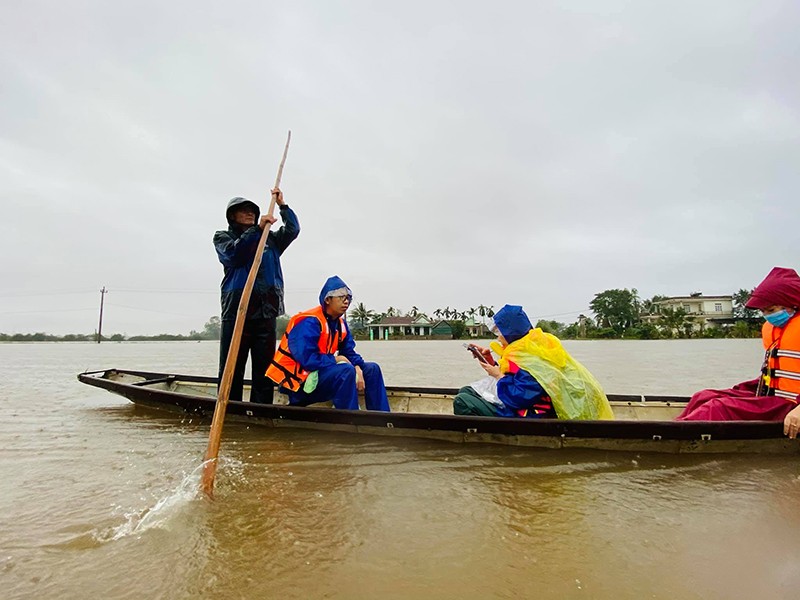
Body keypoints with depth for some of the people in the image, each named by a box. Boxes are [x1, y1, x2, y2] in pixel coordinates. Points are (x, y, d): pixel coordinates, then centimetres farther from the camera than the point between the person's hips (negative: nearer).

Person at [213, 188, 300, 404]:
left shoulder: (270, 239, 24)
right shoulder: (222, 237, 14)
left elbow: (292, 230, 15)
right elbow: (233, 252, -7)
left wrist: (282, 205, 9)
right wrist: (258, 229, -14)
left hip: (266, 311, 3)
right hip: (237, 308, -3)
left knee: (264, 369, 2)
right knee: (232, 368, -4)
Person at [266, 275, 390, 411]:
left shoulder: (340, 324, 8)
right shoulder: (309, 322, -20)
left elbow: (349, 353, 5)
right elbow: (306, 358, -29)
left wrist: (357, 369, -16)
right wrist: (335, 359, -18)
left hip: (323, 371, 9)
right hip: (300, 381, -9)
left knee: (372, 369, 3)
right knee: (346, 370, -34)